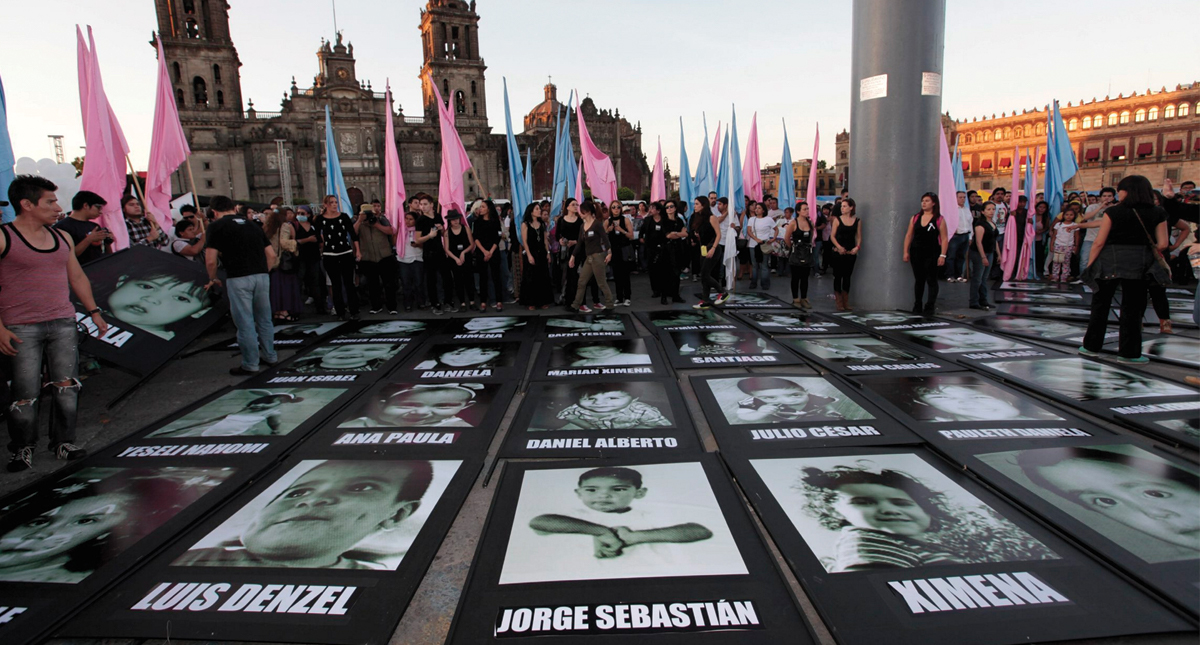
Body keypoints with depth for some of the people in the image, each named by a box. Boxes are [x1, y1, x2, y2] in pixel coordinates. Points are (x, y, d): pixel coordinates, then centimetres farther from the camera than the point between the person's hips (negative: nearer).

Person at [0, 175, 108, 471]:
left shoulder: (63, 237, 13)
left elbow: (77, 277, 21)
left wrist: (93, 310, 16)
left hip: (63, 324, 5)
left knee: (66, 387, 4)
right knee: (25, 394, 0)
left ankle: (63, 443, 16)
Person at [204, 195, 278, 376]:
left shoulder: (217, 226, 1)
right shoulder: (252, 225, 16)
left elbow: (210, 260, -5)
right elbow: (271, 255, 13)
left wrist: (213, 279, 12)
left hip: (238, 278, -5)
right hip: (262, 276, 5)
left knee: (245, 323, 3)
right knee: (264, 319, 17)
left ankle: (250, 365, 11)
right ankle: (270, 356, 27)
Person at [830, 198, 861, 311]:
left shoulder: (857, 221, 5)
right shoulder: (837, 219, 0)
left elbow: (859, 237, 8)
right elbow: (832, 236, -2)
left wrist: (857, 247, -10)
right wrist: (839, 247, -15)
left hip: (851, 253, 2)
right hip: (838, 252, -2)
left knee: (847, 277, 8)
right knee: (838, 276, 0)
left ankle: (846, 303, 17)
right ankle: (839, 303, 7)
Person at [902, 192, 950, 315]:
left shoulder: (939, 219, -3)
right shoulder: (915, 218, 8)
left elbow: (944, 238, -6)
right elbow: (908, 236, 9)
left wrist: (942, 255, -13)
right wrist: (906, 252, 2)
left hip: (932, 254, -3)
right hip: (916, 253, 3)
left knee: (931, 280, 1)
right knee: (918, 280, 11)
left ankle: (929, 307, 6)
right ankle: (917, 306, 19)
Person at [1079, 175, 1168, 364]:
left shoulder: (1113, 212, -6)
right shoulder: (1158, 214, 2)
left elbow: (1099, 242, -9)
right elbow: (1162, 244, -1)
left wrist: (1090, 264, 0)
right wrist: (1146, 249, 20)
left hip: (1110, 262, -2)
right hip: (1140, 264, 2)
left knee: (1100, 304, 10)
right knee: (1132, 308, 8)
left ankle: (1091, 346, 15)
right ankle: (1128, 352, 11)